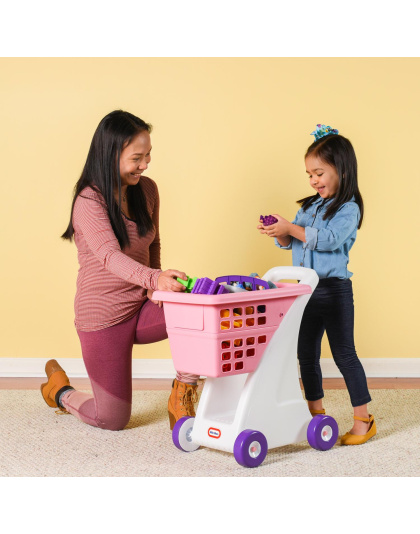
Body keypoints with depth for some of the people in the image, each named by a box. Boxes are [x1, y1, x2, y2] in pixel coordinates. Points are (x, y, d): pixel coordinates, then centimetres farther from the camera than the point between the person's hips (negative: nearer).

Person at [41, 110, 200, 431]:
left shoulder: (147, 190, 2)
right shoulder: (89, 202, -18)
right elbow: (110, 256, -33)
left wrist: (158, 286, -3)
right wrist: (153, 278, -51)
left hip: (142, 308, 5)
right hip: (105, 317, -5)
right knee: (113, 420, 3)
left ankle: (182, 397, -6)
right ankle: (60, 389, 34)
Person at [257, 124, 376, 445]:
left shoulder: (348, 209, -11)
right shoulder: (310, 206, 12)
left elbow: (328, 239, -26)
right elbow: (291, 242, 13)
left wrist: (291, 228, -26)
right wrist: (279, 234, -8)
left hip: (335, 290, -7)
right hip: (306, 289, 7)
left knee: (344, 353, -1)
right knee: (306, 353, 13)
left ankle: (363, 419, 10)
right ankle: (316, 413, 27)